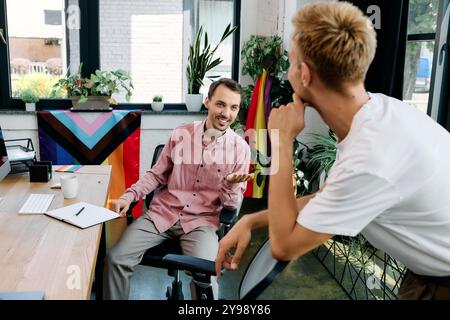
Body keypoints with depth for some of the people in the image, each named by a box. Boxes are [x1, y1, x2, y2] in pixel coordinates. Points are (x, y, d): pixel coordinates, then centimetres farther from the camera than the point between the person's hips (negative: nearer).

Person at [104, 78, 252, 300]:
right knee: (116, 258, -14)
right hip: (162, 214, 2)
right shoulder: (181, 134, 1)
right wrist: (129, 196, -3)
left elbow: (232, 205, 0)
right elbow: (156, 175, 12)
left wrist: (231, 185, -22)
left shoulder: (240, 148, -4)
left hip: (201, 221, -2)